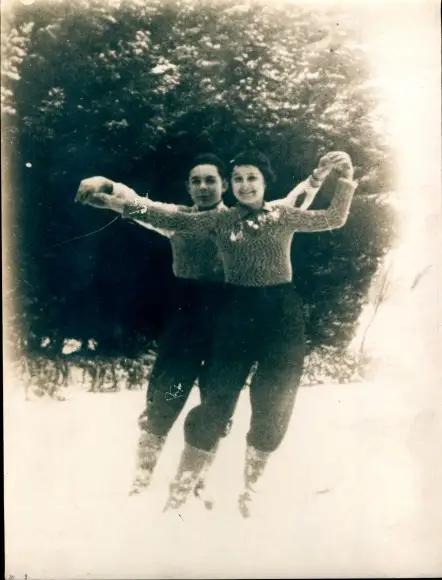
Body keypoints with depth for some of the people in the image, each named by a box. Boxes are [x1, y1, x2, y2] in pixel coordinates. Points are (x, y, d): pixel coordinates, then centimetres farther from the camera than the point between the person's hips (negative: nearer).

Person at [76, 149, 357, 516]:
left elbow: (334, 219, 12)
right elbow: (175, 219, -9)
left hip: (282, 312, 1)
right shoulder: (221, 220, 3)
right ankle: (178, 495, 14)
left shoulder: (284, 215, 5)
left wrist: (346, 180, -3)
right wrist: (129, 201, -22)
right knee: (218, 398, -1)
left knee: (273, 404, 9)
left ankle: (250, 490, 31)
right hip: (237, 312, -1)